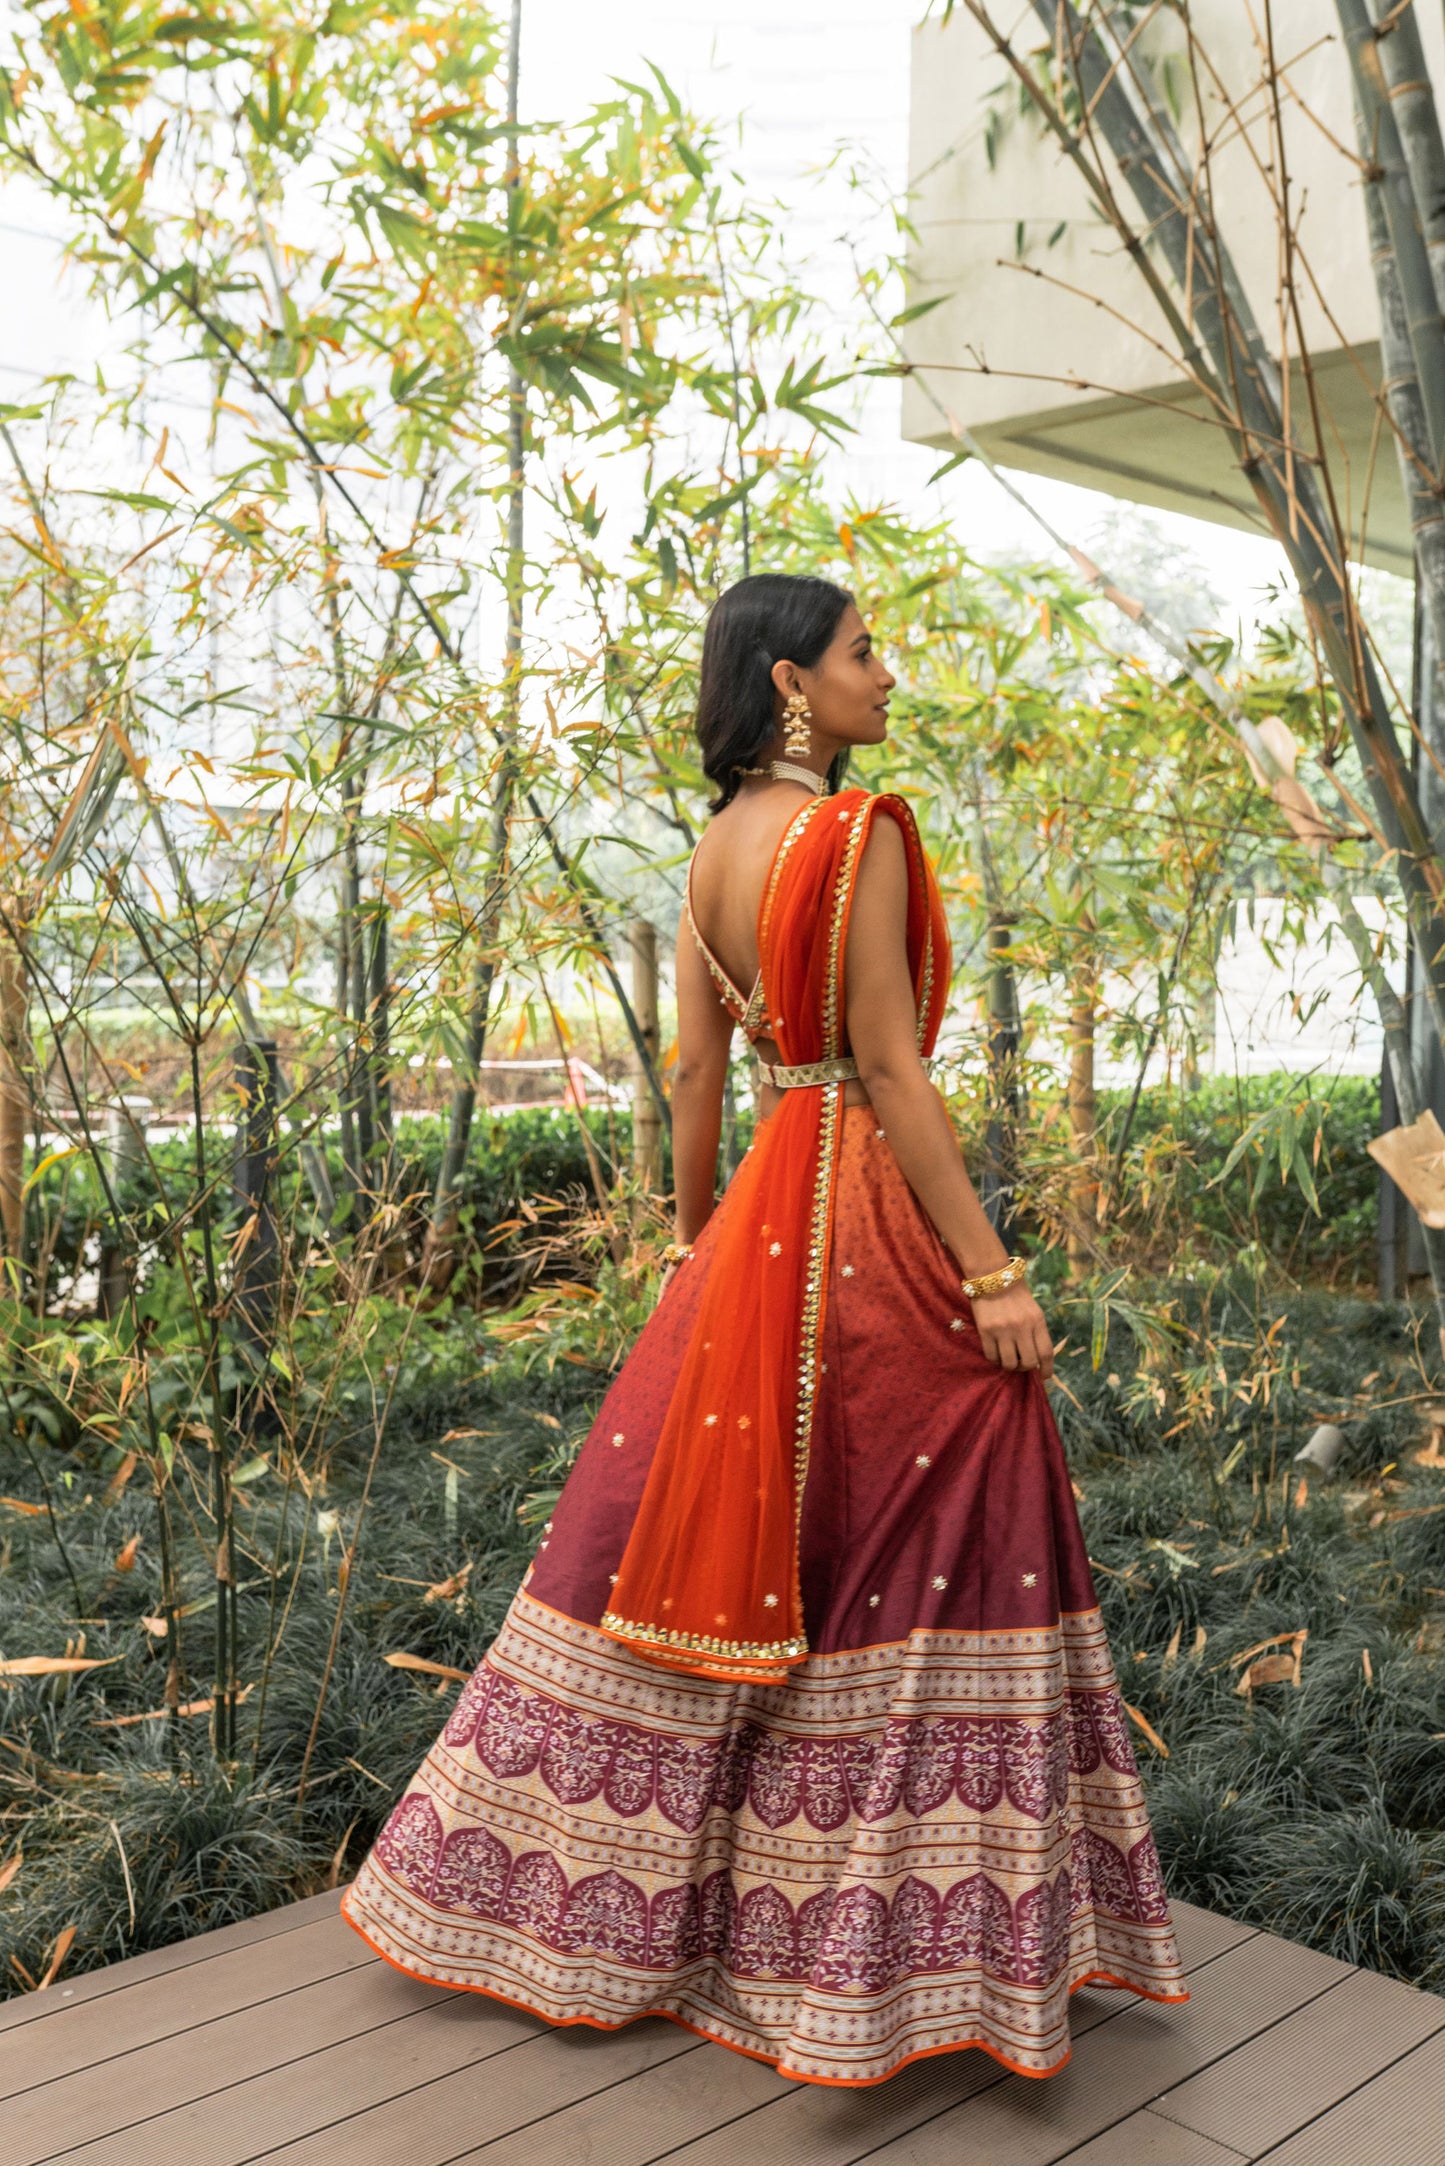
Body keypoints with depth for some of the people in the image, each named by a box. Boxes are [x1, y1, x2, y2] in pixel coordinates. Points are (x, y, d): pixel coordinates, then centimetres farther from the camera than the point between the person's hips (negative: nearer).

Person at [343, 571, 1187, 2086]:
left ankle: (587, 1896, 30)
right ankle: (887, 1934, 16)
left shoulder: (712, 851, 9)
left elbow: (695, 1065, 11)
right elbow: (890, 1065, -18)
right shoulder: (861, 836, -13)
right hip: (875, 1213, -8)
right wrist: (992, 1273, -15)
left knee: (696, 1530, 16)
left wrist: (695, 1241, 19)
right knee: (917, 1556, 3)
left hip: (764, 1214, 8)